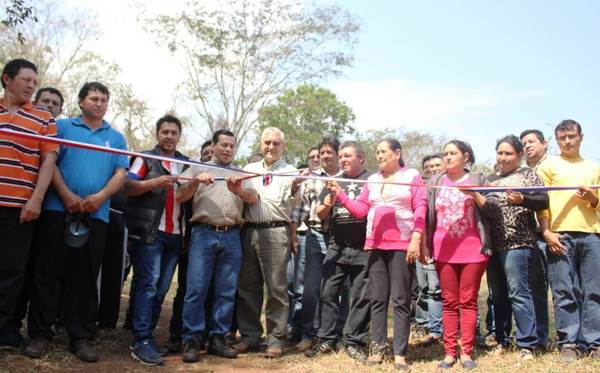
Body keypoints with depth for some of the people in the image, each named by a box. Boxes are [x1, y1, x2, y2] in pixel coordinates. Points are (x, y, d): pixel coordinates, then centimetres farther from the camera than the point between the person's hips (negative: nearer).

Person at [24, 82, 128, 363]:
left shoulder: (116, 137, 17)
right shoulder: (63, 126, 10)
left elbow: (121, 174, 7)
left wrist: (101, 196, -12)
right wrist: (67, 196, -14)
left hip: (96, 215, 2)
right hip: (58, 209, -2)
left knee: (86, 277, 5)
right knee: (48, 273, 1)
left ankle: (80, 336, 11)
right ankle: (40, 334, 10)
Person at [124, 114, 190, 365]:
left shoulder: (187, 164, 19)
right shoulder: (146, 158, 6)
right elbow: (127, 187, -5)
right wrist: (155, 182, -19)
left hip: (175, 234, 5)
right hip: (149, 231, -5)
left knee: (161, 288, 7)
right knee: (148, 284, -10)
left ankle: (146, 334, 16)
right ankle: (142, 341, -9)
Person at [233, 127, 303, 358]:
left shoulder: (290, 171, 7)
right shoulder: (249, 169, 17)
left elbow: (291, 204, -3)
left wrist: (294, 190, -24)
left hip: (275, 232, -4)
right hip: (249, 231, 4)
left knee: (276, 287, -2)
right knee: (247, 286, 7)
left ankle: (276, 339, 6)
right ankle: (250, 335, 19)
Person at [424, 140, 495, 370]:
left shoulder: (478, 179, 6)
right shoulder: (435, 182, 11)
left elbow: (491, 210, -1)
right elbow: (426, 215, 11)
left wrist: (474, 194, -14)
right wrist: (424, 244, 4)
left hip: (472, 250, -2)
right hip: (444, 251, 2)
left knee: (468, 301, 0)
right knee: (449, 302, 5)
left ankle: (466, 353, 6)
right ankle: (449, 352, 9)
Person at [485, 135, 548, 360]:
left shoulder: (527, 174, 5)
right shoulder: (490, 179, 20)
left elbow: (544, 200, -6)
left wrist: (522, 200, -22)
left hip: (516, 242, -6)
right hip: (493, 243, 6)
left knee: (517, 292, -10)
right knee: (498, 295, 10)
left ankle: (527, 344, -4)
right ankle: (501, 340, 19)